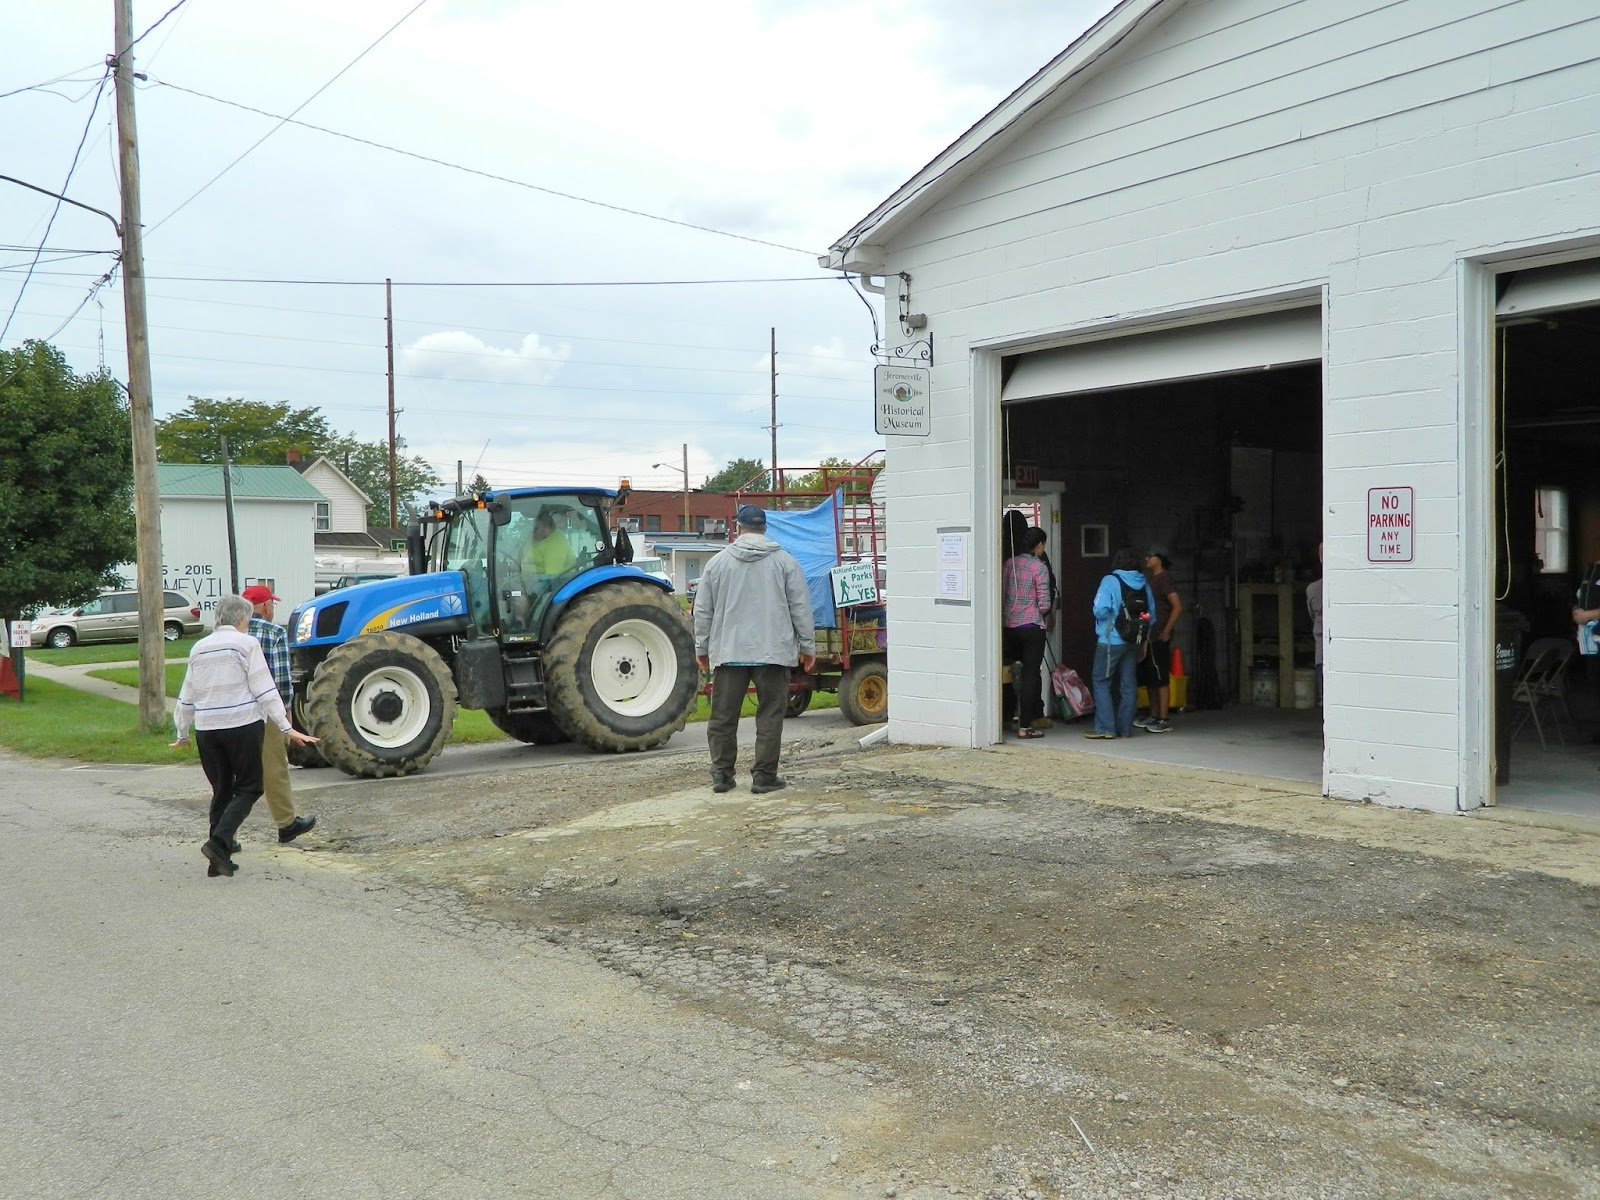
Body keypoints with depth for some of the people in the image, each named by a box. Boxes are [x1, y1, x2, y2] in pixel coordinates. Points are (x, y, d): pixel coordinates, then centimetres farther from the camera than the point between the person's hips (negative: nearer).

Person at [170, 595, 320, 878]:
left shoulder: (199, 648, 12)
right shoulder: (246, 644, -4)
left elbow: (187, 697, 17)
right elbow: (265, 691, -10)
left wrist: (182, 733, 29)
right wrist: (286, 728, -11)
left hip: (206, 730, 6)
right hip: (242, 726, -6)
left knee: (221, 790, 13)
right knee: (248, 788, 5)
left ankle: (219, 860, 13)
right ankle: (219, 842, -13)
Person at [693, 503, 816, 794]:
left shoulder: (718, 562, 4)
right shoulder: (784, 561, 1)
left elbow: (703, 610, 8)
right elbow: (800, 607, 2)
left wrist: (701, 647, 18)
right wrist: (808, 645, 10)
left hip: (728, 651, 1)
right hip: (773, 651, -1)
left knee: (723, 715, 10)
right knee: (770, 715, 4)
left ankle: (721, 773, 14)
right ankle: (764, 775, 4)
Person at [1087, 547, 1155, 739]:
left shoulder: (1110, 581, -11)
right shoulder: (1144, 585, 5)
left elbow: (1100, 610, -20)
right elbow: (1151, 613, 5)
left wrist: (1112, 613, 2)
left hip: (1111, 641, -5)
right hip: (1134, 642, 5)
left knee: (1101, 682, 3)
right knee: (1127, 684, 11)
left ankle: (1105, 727, -3)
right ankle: (1125, 728, 13)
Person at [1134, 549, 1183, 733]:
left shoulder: (1164, 578, -10)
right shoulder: (1151, 579, 17)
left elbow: (1178, 607, -17)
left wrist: (1166, 631, -17)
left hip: (1159, 637, -9)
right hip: (1149, 637, 9)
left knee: (1160, 679, -7)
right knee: (1149, 679, 13)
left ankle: (1163, 721, -6)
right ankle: (1154, 716, 21)